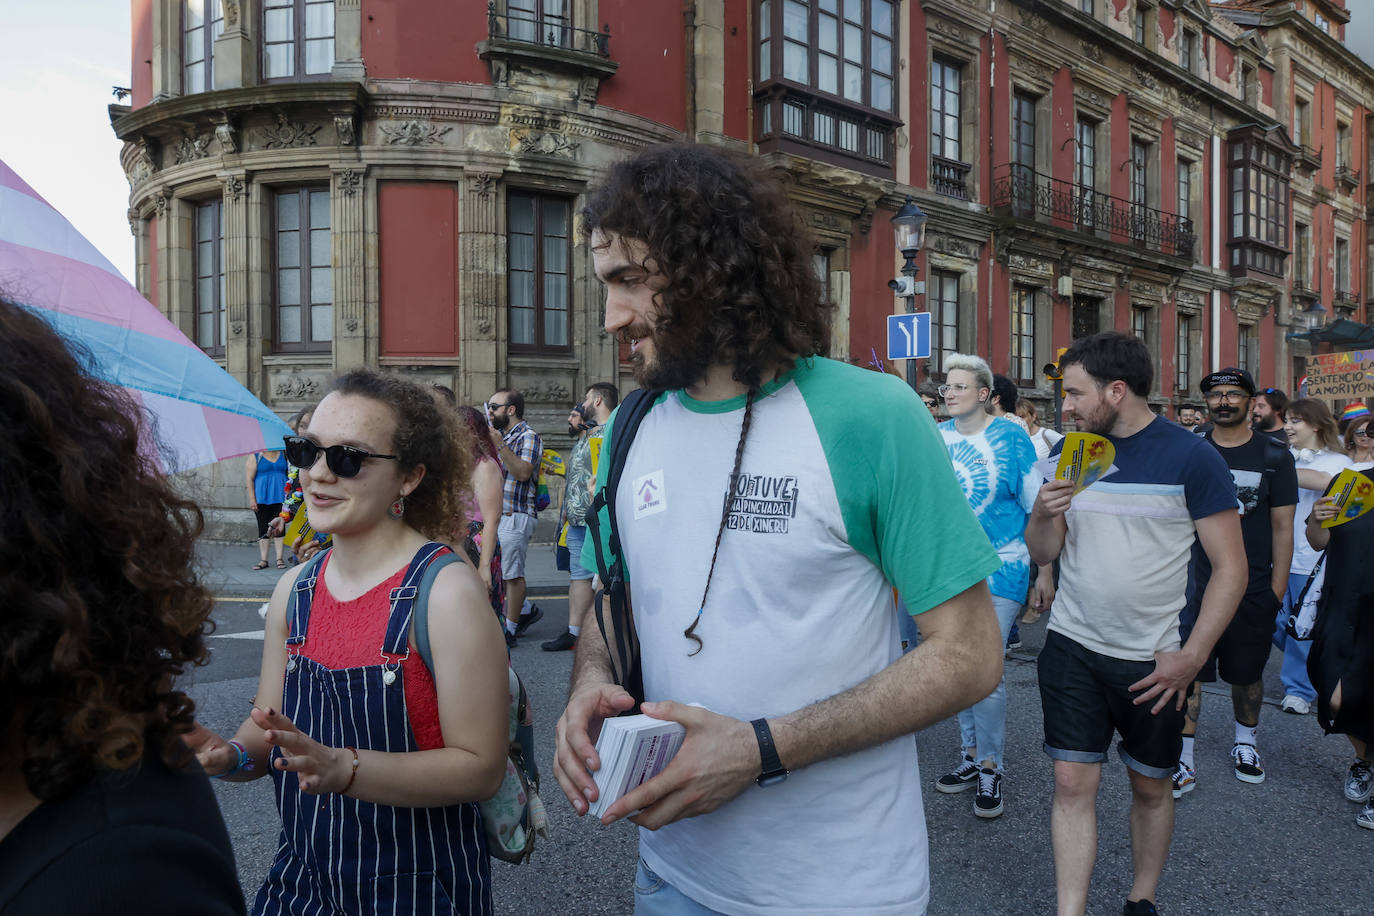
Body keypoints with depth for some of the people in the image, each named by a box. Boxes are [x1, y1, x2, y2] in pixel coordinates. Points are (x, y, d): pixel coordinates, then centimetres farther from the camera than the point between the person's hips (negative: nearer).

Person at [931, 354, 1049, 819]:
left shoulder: (1009, 437, -6)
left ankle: (990, 769, 11)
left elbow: (1037, 508, -2)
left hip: (998, 571, -4)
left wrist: (1045, 571, -3)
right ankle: (971, 756, 28)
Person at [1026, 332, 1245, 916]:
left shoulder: (1192, 458, -8)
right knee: (1073, 783, -1)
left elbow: (1231, 567, -8)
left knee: (1151, 786, 13)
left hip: (1154, 661, -2)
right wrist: (1042, 516, -16)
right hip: (1072, 648, 2)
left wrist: (1192, 656, -14)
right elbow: (1042, 554, 6)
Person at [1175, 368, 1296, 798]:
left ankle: (1246, 742, 38)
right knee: (1187, 670, -3)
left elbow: (1282, 527, 1)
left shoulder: (1273, 456, 0)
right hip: (1197, 581, 0)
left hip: (1252, 587, 0)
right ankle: (1183, 761, 5)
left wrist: (1278, 587, -3)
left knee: (1247, 673, 14)